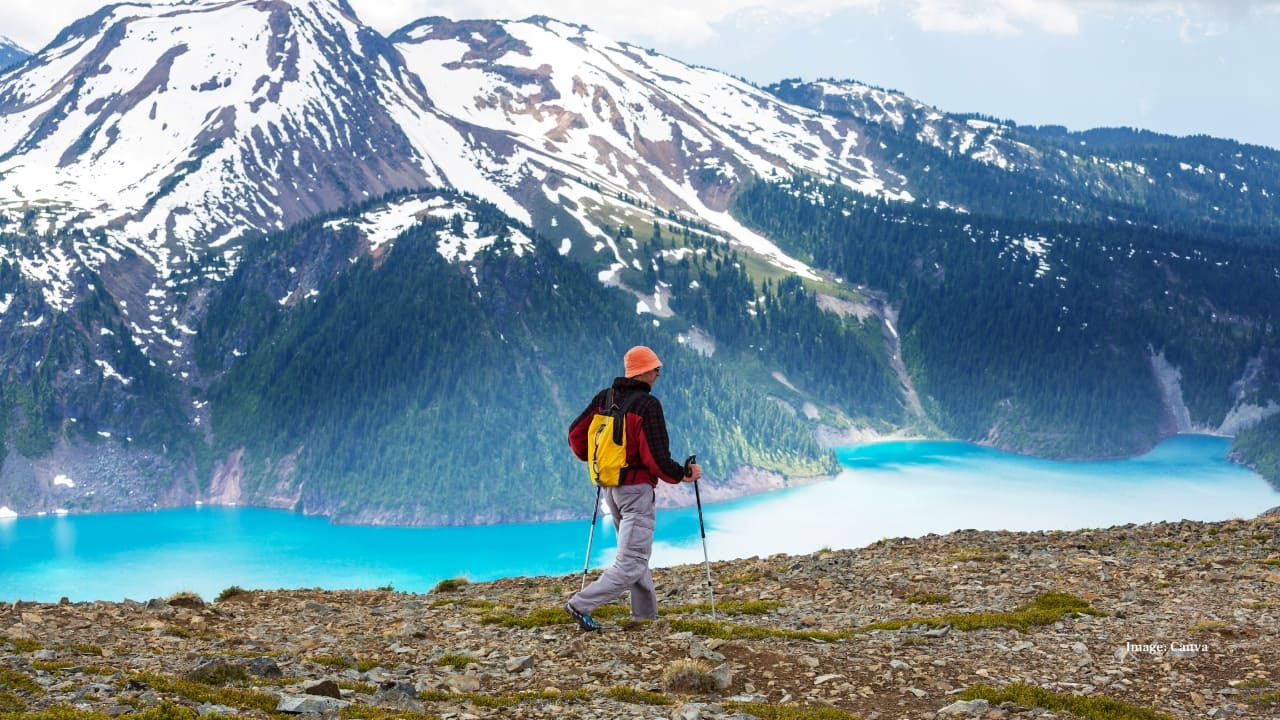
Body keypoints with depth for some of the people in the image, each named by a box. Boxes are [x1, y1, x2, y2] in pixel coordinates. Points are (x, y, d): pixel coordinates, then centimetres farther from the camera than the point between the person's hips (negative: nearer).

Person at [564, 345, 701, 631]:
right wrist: (683, 474, -4)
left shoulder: (603, 399, 4)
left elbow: (576, 433, 9)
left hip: (609, 487, 8)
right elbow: (656, 457, -20)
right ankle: (581, 605, -12)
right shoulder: (648, 405, -17)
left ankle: (646, 614, 25)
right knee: (632, 562, -5)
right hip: (637, 489, -8)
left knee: (634, 552, 20)